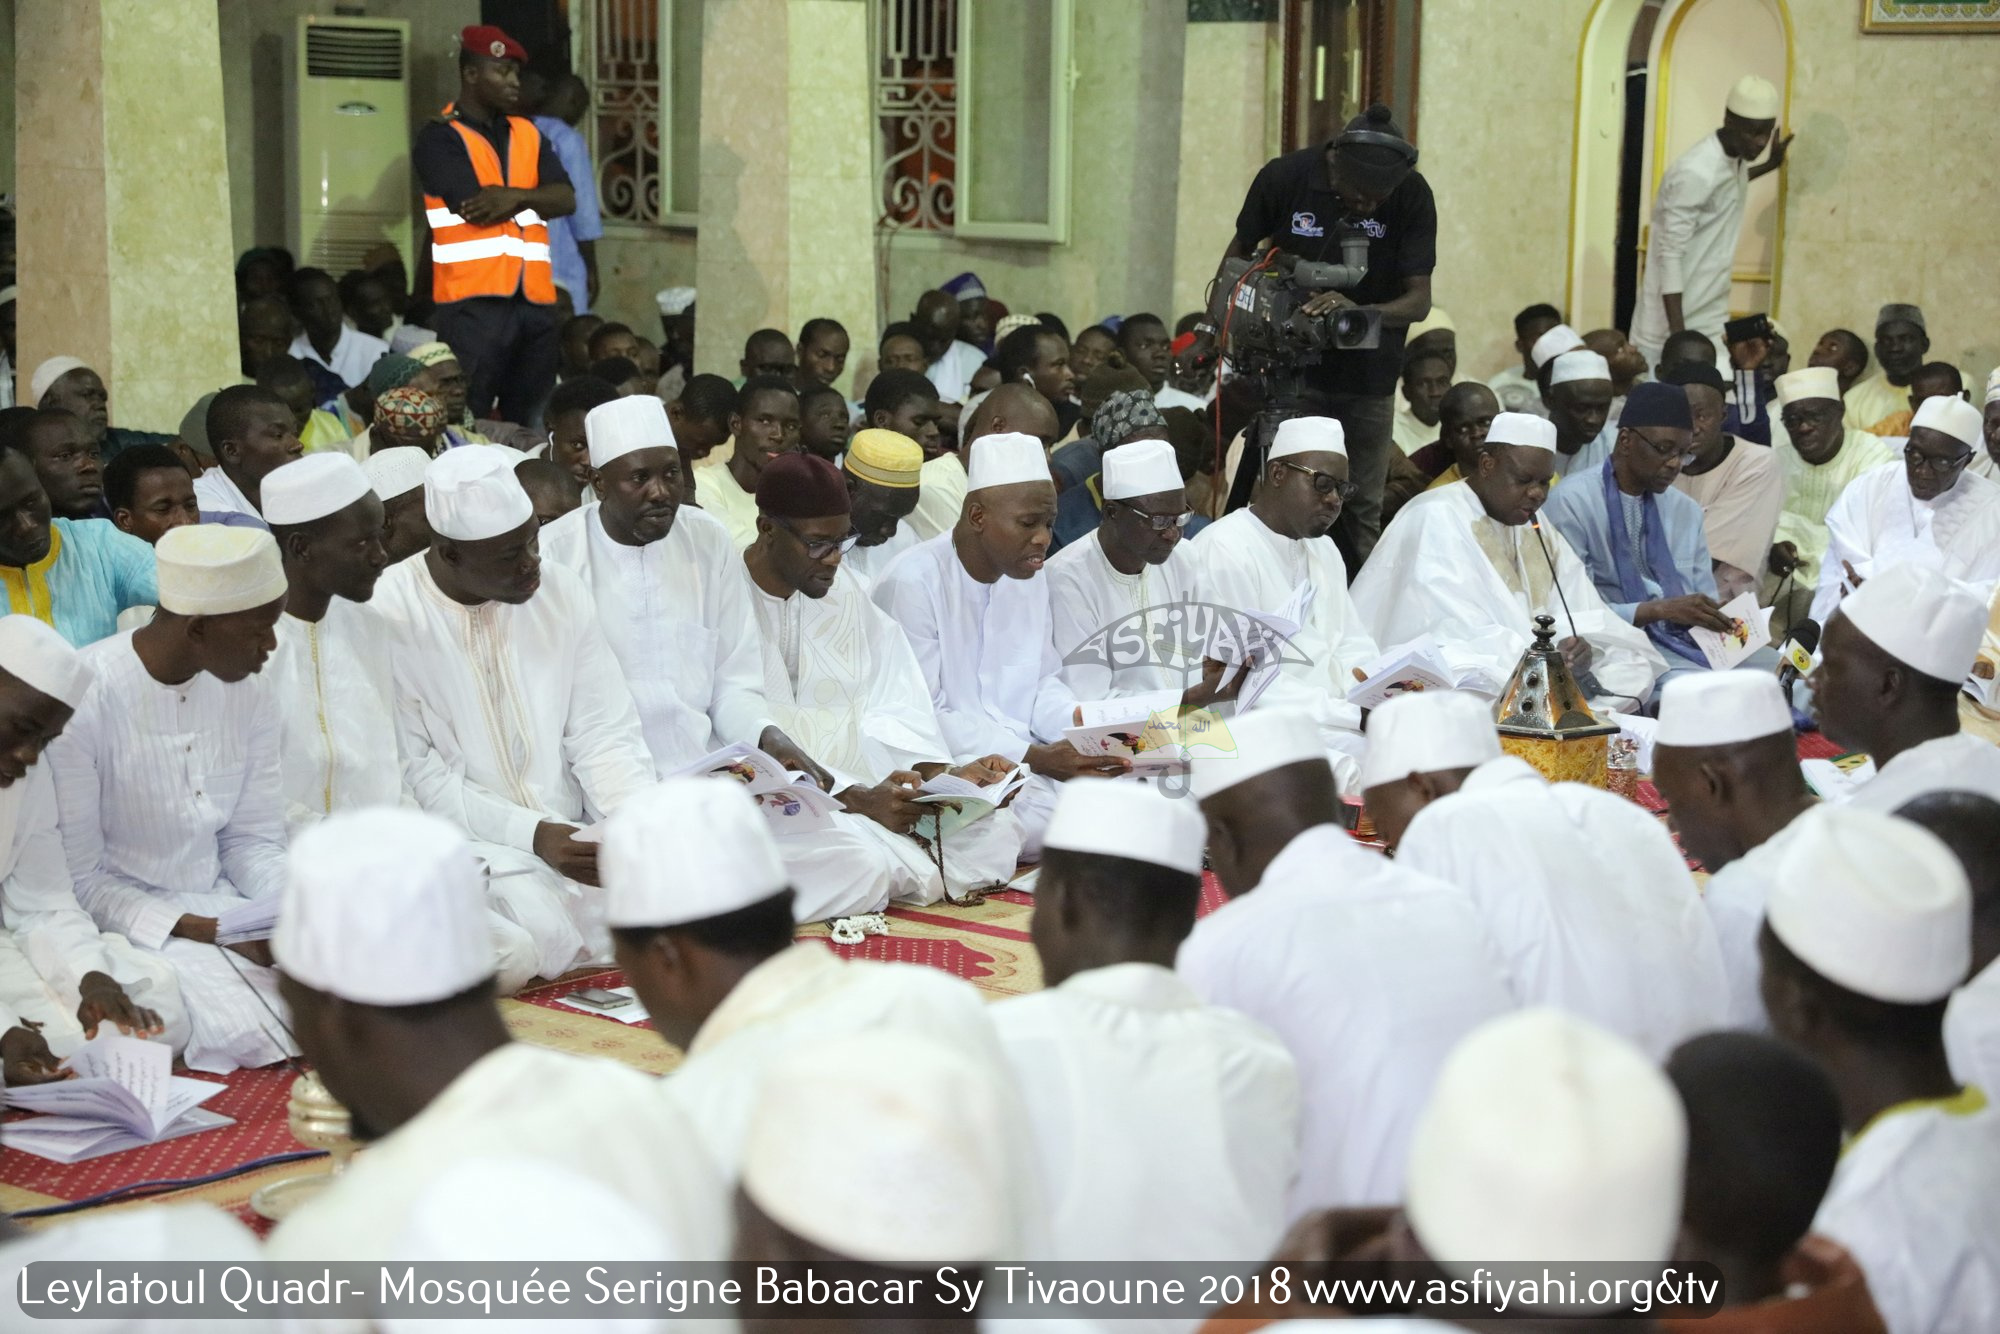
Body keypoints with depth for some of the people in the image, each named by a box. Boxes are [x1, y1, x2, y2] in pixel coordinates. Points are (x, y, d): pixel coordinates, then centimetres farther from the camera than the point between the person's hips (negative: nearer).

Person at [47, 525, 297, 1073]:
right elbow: (77, 879, -15)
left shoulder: (251, 689, 1)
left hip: (221, 902, 6)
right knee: (253, 1031, -31)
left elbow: (253, 839, 9)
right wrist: (212, 932, -21)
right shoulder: (84, 696, -19)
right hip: (125, 920, -6)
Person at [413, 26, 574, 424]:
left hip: (534, 298, 6)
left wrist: (515, 196, -14)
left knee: (529, 419, 8)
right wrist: (534, 199, 1)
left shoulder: (527, 134, 17)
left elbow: (566, 198, 5)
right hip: (472, 301, -6)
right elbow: (474, 208, -14)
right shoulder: (439, 138, -2)